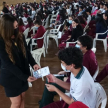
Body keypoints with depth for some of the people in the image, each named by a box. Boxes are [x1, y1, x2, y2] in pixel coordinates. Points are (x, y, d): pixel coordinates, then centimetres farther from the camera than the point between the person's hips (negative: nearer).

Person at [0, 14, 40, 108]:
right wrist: (25, 77, -25)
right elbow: (8, 64, -23)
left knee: (22, 98, 18)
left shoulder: (20, 37, -5)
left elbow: (26, 52, 4)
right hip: (11, 77, -5)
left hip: (23, 73, 5)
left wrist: (33, 63, -15)